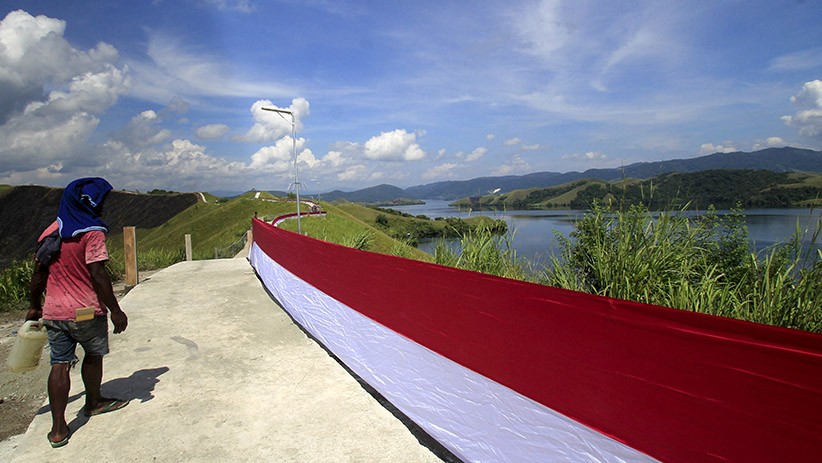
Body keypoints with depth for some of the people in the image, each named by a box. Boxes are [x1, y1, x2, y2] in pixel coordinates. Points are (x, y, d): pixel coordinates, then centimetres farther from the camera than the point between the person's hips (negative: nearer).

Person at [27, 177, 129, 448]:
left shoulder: (50, 231, 7)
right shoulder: (92, 232, -14)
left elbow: (39, 273, 11)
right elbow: (97, 274, -19)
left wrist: (35, 307, 22)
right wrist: (115, 310, -15)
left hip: (54, 312, 5)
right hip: (87, 311, -5)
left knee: (60, 365, 8)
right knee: (94, 355, 17)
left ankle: (58, 429, 10)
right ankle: (93, 403, 38)